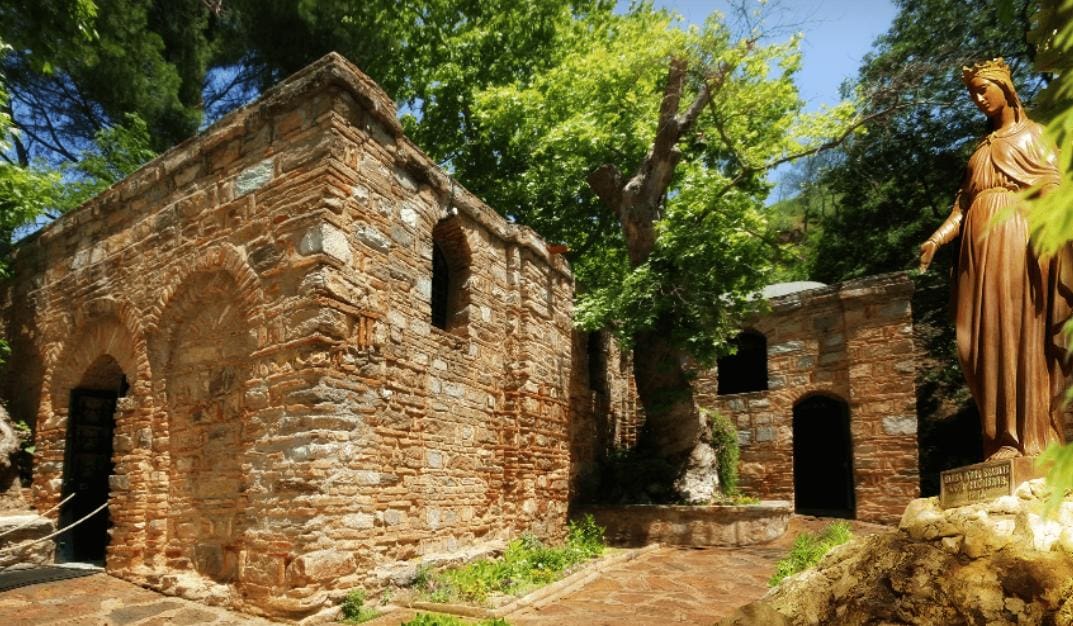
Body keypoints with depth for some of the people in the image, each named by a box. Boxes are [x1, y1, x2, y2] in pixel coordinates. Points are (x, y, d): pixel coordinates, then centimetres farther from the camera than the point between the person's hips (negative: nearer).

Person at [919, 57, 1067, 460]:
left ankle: (1031, 437, -8)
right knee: (988, 339, -2)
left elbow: (1053, 187, -3)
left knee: (1021, 334, -10)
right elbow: (963, 203, 14)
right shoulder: (982, 148, 25)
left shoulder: (1032, 134, 11)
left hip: (1018, 238, -5)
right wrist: (936, 239, -2)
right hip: (981, 245, 5)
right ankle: (1004, 438, 0)